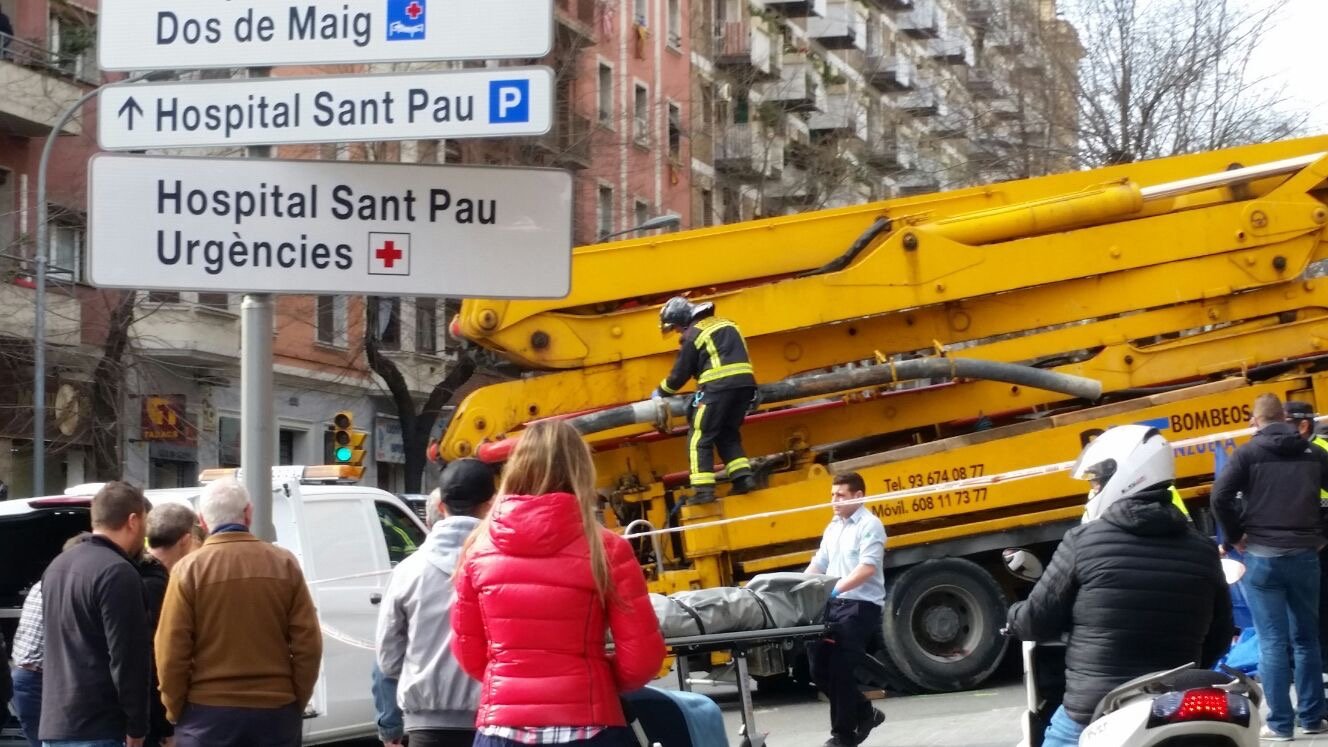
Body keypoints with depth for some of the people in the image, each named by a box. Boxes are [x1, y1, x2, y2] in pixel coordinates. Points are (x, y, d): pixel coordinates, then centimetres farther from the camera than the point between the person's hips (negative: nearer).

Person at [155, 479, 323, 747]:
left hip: (208, 712, -2)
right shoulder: (284, 564, 1)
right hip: (275, 711, 2)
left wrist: (176, 710, 5)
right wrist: (297, 702, 11)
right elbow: (308, 644, 1)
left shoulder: (189, 570, -6)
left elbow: (172, 652, -7)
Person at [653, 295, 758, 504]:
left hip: (719, 385, -7)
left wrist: (660, 392, 23)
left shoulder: (693, 334, 2)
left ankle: (703, 489, -9)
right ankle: (744, 477, 5)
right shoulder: (726, 324, 23)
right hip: (745, 382, 7)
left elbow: (680, 375, 5)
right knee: (728, 434, 20)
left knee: (699, 438, 0)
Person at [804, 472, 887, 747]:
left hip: (860, 606, -8)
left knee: (840, 671, -9)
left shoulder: (869, 525, -7)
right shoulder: (833, 527, 19)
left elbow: (867, 568, -18)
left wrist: (836, 588, -28)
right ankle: (864, 714, 21)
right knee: (820, 669, 5)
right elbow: (818, 564, 19)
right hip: (832, 605, 8)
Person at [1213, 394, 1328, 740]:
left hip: (1262, 556, -3)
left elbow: (1220, 496, -14)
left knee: (1272, 642, -1)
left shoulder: (1248, 453, -3)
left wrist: (1234, 537, -2)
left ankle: (1280, 724, -1)